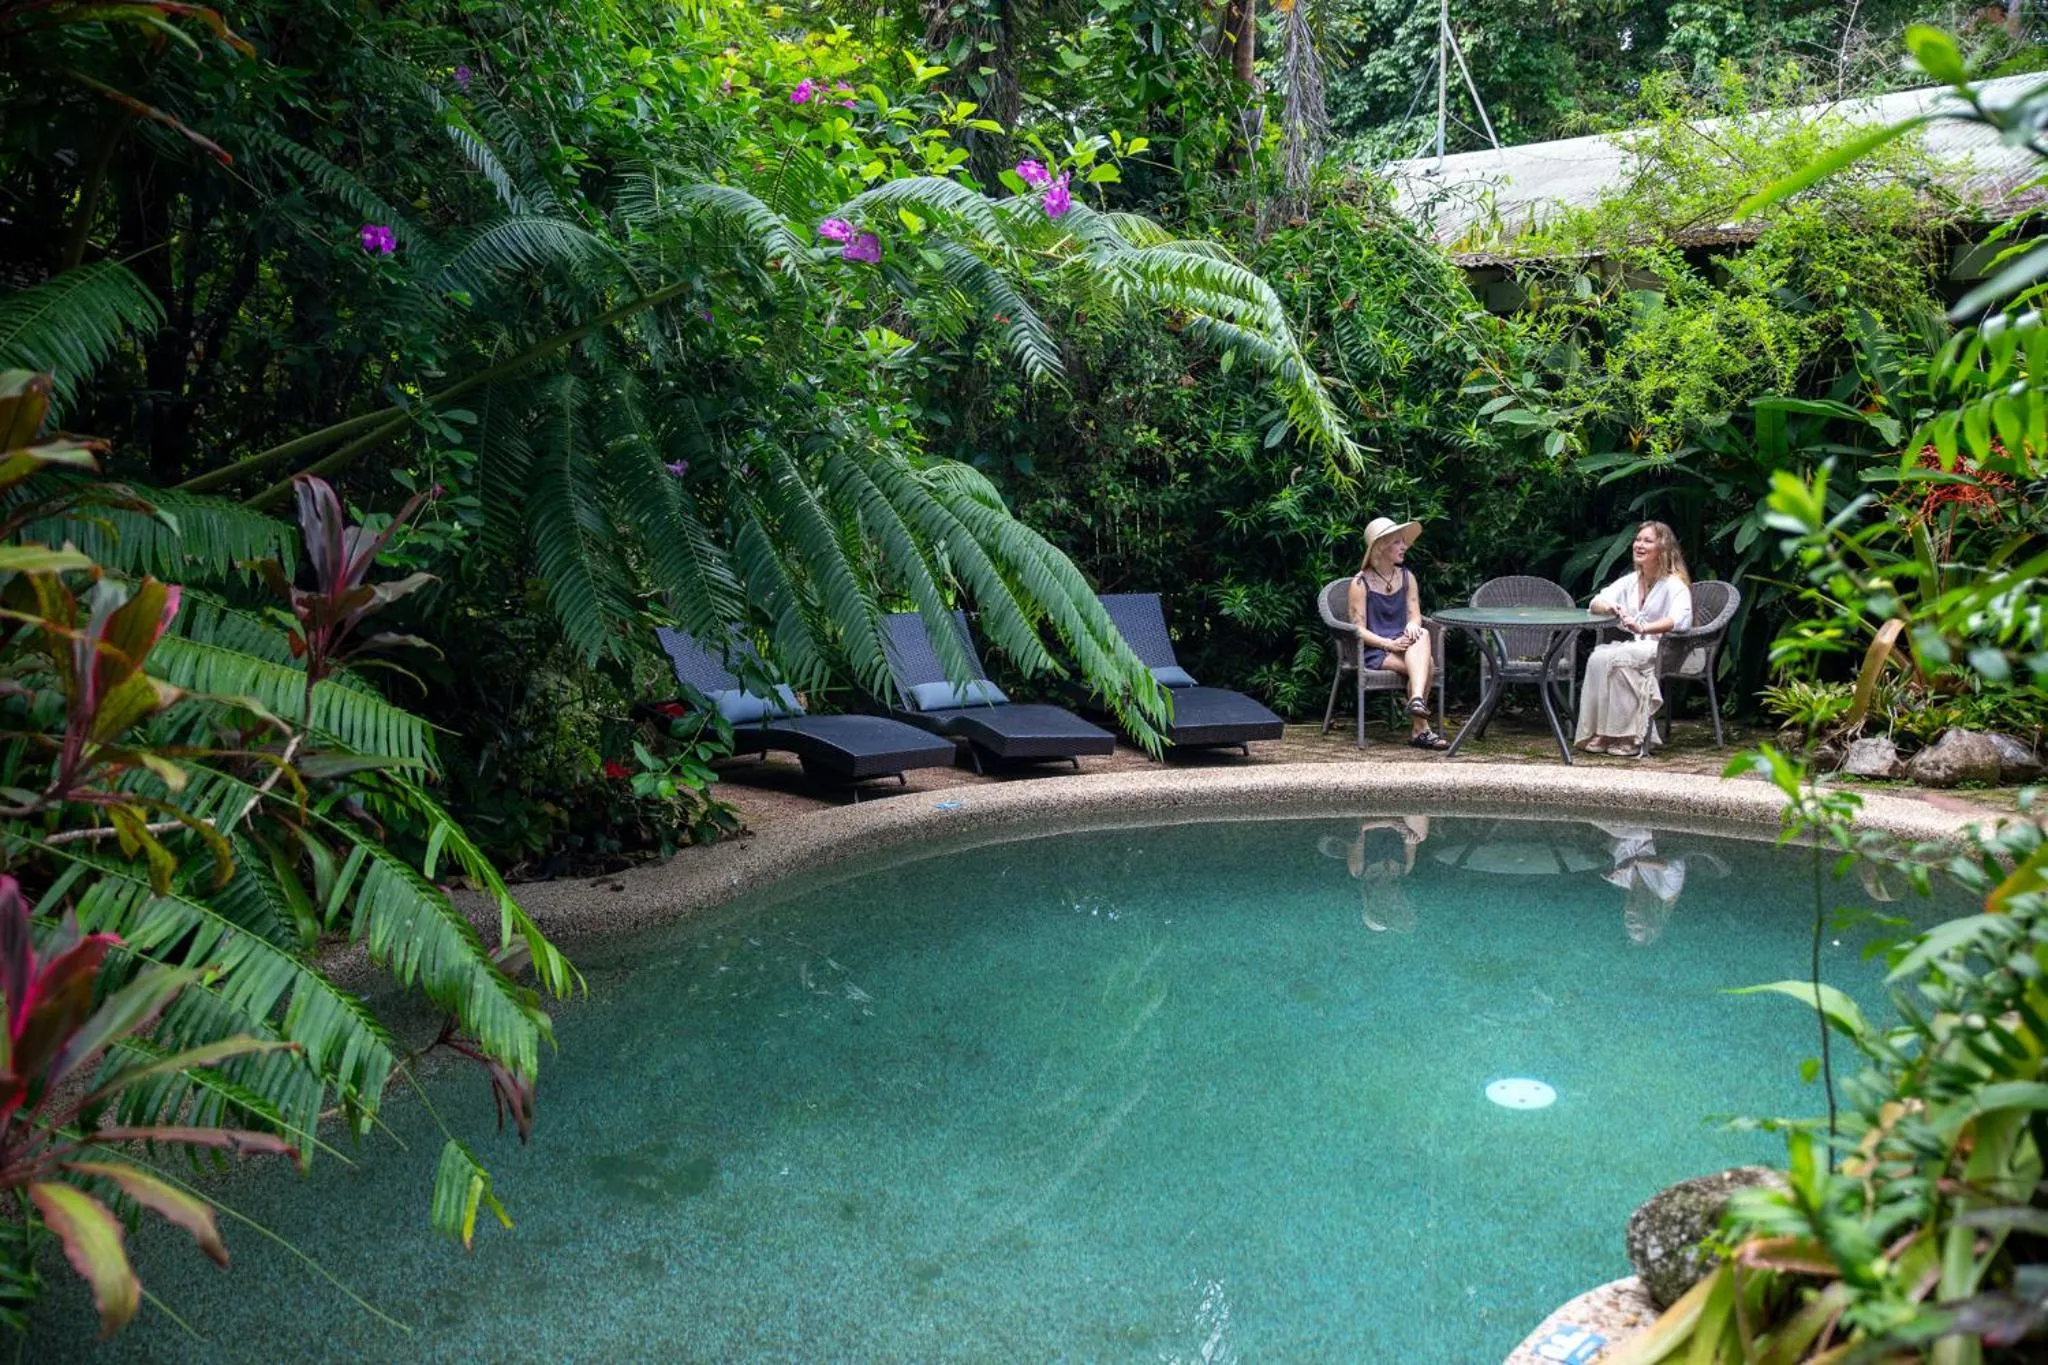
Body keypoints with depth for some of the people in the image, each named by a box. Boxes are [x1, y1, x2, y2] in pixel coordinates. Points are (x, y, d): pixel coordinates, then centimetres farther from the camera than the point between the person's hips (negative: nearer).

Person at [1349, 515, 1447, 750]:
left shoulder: (1406, 577, 12)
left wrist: (1412, 625, -19)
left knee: (1422, 634, -31)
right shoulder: (1361, 583, -4)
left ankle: (1417, 699, -43)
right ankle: (1420, 729, -24)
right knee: (1424, 663, -29)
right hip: (1373, 651, -4)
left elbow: (1415, 615, 6)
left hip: (1402, 644, 4)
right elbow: (1358, 629, -8)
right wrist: (1389, 644, -22)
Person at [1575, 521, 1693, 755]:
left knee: (1611, 658, -32)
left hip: (1664, 650, -6)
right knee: (1597, 657, -25)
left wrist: (1643, 628, -40)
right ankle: (1596, 734, -25)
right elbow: (1596, 603, 10)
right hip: (1633, 645, 6)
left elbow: (1681, 619, -25)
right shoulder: (1630, 581, 16)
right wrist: (1610, 608, -16)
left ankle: (1626, 737, -27)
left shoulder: (1674, 584, -7)